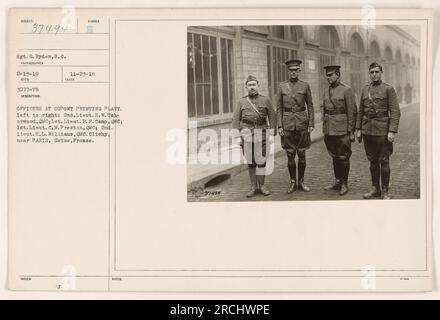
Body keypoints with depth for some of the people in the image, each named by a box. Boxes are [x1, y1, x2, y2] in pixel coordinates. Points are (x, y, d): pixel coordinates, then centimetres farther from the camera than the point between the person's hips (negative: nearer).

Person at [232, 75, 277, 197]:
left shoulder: (265, 100, 6)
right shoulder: (241, 102, 8)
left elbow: (272, 117, 6)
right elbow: (236, 120, 6)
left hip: (261, 133, -1)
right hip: (247, 134, 1)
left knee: (261, 160, -1)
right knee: (250, 161, 5)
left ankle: (262, 186, 11)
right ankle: (253, 187, 13)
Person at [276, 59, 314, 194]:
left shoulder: (305, 86, 4)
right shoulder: (282, 86, 3)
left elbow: (310, 106, 6)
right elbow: (279, 108, 3)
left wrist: (311, 124, -1)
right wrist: (279, 126, -4)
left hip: (302, 122, 0)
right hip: (287, 123, 0)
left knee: (302, 154, 4)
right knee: (290, 155, 3)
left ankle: (301, 182, 16)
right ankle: (293, 182, 14)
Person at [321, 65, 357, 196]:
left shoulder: (346, 90, -7)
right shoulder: (327, 91, 12)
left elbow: (352, 112, -9)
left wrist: (351, 131, -12)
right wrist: (324, 129, 14)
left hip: (342, 130, -6)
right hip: (330, 130, 6)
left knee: (343, 157, 1)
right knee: (334, 157, 13)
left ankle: (344, 184, 11)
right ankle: (337, 182, 22)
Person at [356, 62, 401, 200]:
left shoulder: (388, 89, -4)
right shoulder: (365, 89, 11)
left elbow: (395, 112, -8)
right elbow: (360, 111, 15)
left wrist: (392, 131, -16)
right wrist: (358, 129, 9)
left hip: (382, 131, -5)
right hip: (367, 130, 5)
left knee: (384, 161, 0)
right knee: (372, 161, 11)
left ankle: (385, 192, 9)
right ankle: (375, 189, 21)